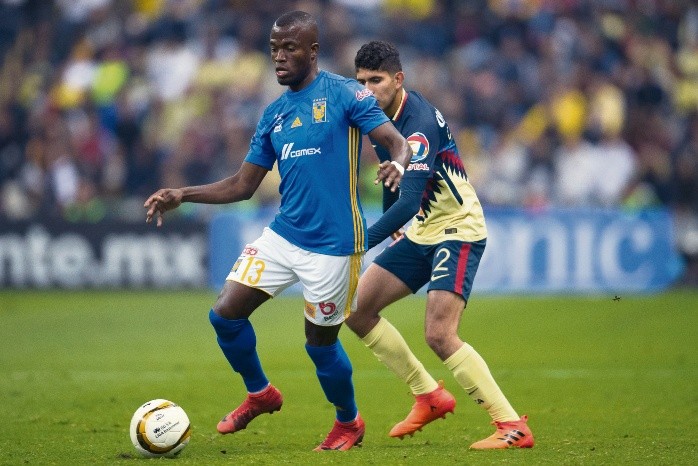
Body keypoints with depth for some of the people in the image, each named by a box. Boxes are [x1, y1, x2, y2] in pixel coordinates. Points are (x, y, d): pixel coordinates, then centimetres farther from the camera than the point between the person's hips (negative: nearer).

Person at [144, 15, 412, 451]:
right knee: (226, 313, -3)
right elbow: (243, 185, 14)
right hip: (283, 235, 6)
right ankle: (260, 394, 23)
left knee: (321, 341, 3)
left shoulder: (345, 94, -6)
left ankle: (349, 423, 30)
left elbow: (398, 142, -12)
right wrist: (183, 195, 4)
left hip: (333, 243, -6)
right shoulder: (274, 114, 12)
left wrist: (397, 164, -36)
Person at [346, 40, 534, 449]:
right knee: (357, 309, 6)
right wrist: (391, 224, 24)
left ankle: (513, 427, -17)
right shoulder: (383, 114, 1)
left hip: (458, 231, -9)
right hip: (421, 232, 9)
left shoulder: (420, 123, -27)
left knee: (439, 335, -22)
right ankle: (430, 397, 15)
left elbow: (410, 201, -36)